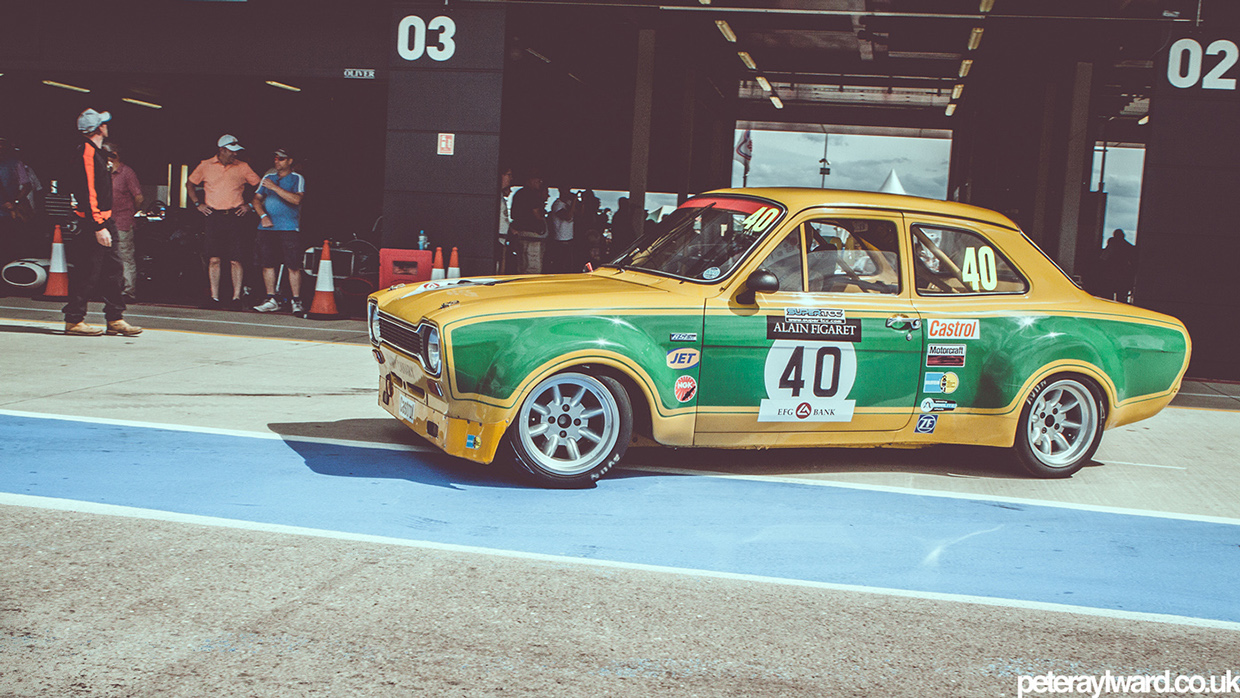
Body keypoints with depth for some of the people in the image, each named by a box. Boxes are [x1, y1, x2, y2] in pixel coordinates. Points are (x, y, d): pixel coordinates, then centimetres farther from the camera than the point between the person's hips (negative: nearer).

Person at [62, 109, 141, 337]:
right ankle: (74, 320, 2)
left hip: (104, 220, 10)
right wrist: (99, 227, -24)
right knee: (88, 273, -6)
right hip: (93, 223, -10)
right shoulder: (87, 152, -14)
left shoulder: (97, 152, 17)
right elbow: (88, 192, -20)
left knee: (113, 269, 9)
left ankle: (115, 319, 13)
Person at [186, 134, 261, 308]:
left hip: (235, 217, 0)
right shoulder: (206, 166, 8)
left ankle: (236, 297, 2)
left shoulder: (242, 167, 6)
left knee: (236, 260, -3)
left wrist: (249, 205, 6)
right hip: (214, 216, 0)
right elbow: (189, 184, 20)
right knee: (214, 259, -3)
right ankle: (215, 298, 2)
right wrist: (198, 204, 10)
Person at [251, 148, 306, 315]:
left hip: (289, 228, -4)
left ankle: (296, 301, -1)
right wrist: (263, 216, -3)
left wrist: (274, 187, -15)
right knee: (267, 264, 4)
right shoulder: (268, 177, 18)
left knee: (293, 267, -8)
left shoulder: (297, 178, 4)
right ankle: (272, 300, 13)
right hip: (267, 226, 4)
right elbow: (257, 199, 14)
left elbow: (296, 199, -13)